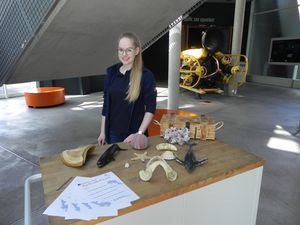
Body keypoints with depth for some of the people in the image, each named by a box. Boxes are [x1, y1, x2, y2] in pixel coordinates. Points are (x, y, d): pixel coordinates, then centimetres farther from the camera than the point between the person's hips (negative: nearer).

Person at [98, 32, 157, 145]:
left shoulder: (146, 75, -11)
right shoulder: (111, 72, 2)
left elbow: (150, 108, -10)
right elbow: (106, 103, 6)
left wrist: (139, 133, -17)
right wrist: (103, 131, 7)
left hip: (133, 134, -3)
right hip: (113, 132, 4)